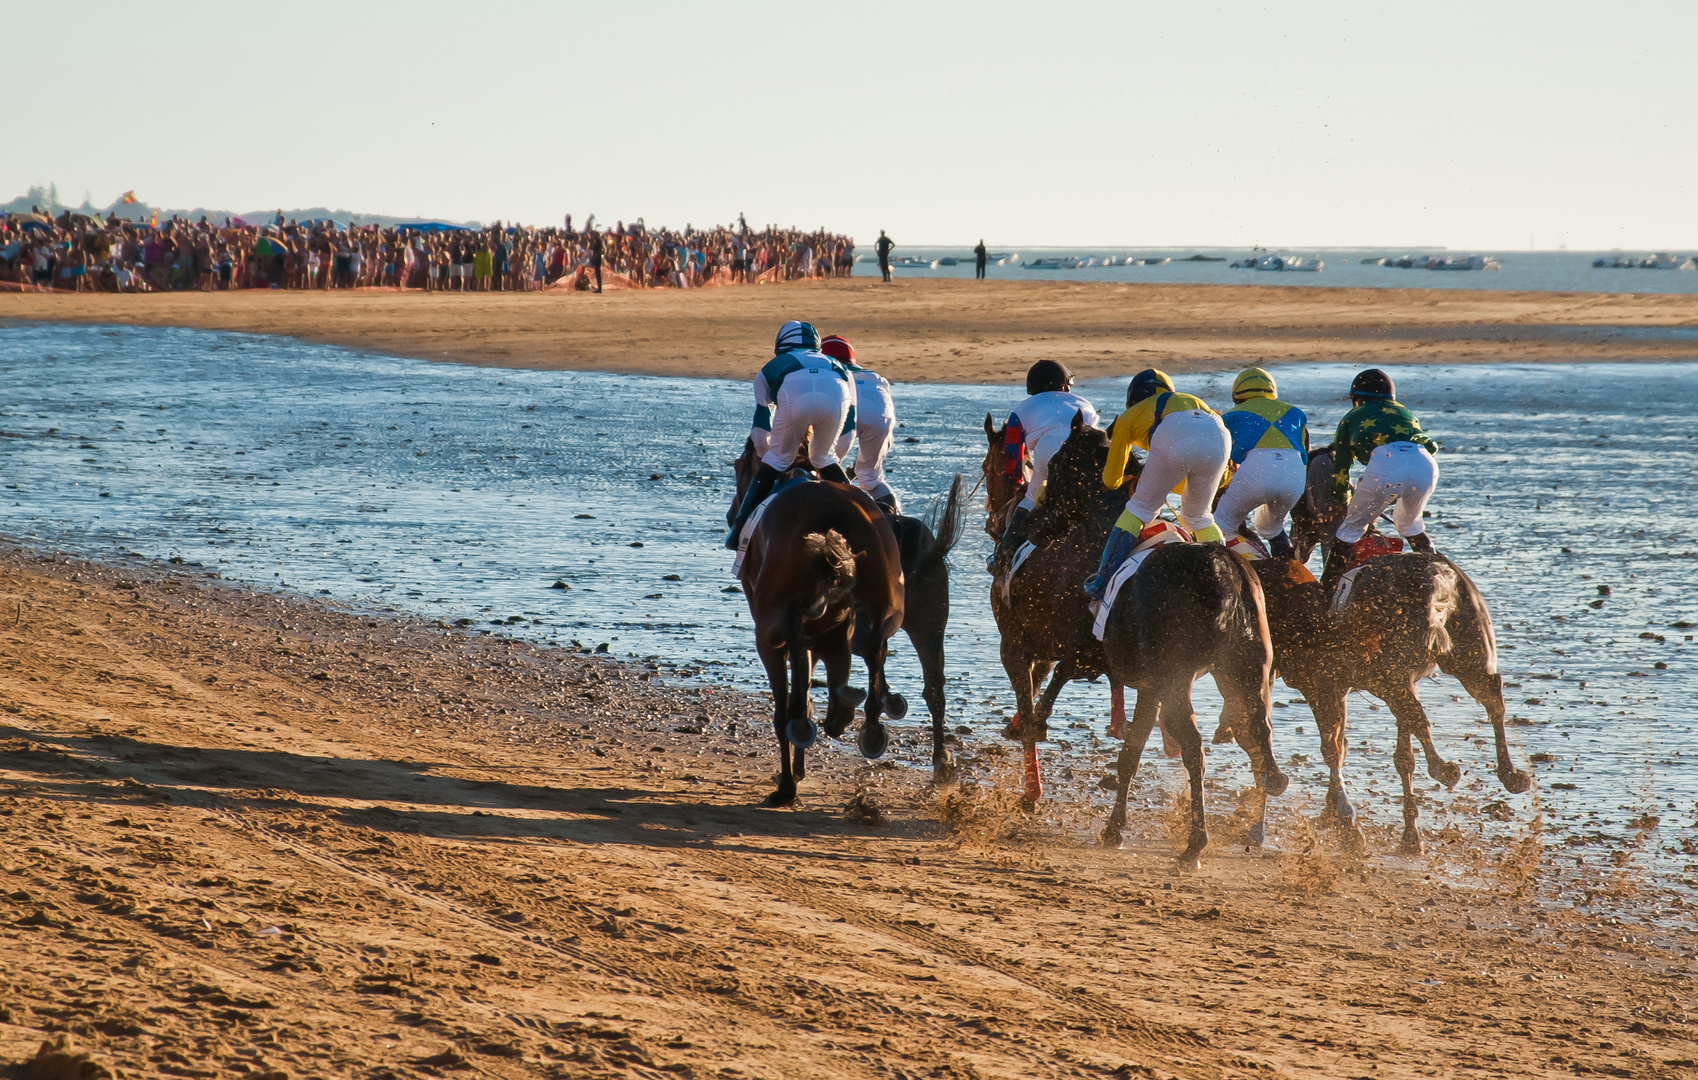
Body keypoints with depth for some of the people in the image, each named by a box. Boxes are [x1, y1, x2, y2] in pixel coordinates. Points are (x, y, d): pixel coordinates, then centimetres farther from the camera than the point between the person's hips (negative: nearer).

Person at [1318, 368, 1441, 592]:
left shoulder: (1353, 418, 31)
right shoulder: (1406, 414, 40)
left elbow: (1340, 470, 33)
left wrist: (1344, 499, 51)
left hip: (1384, 462, -4)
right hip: (1425, 462, 4)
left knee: (1352, 527, 13)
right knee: (1409, 523, 32)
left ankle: (1326, 590, 9)